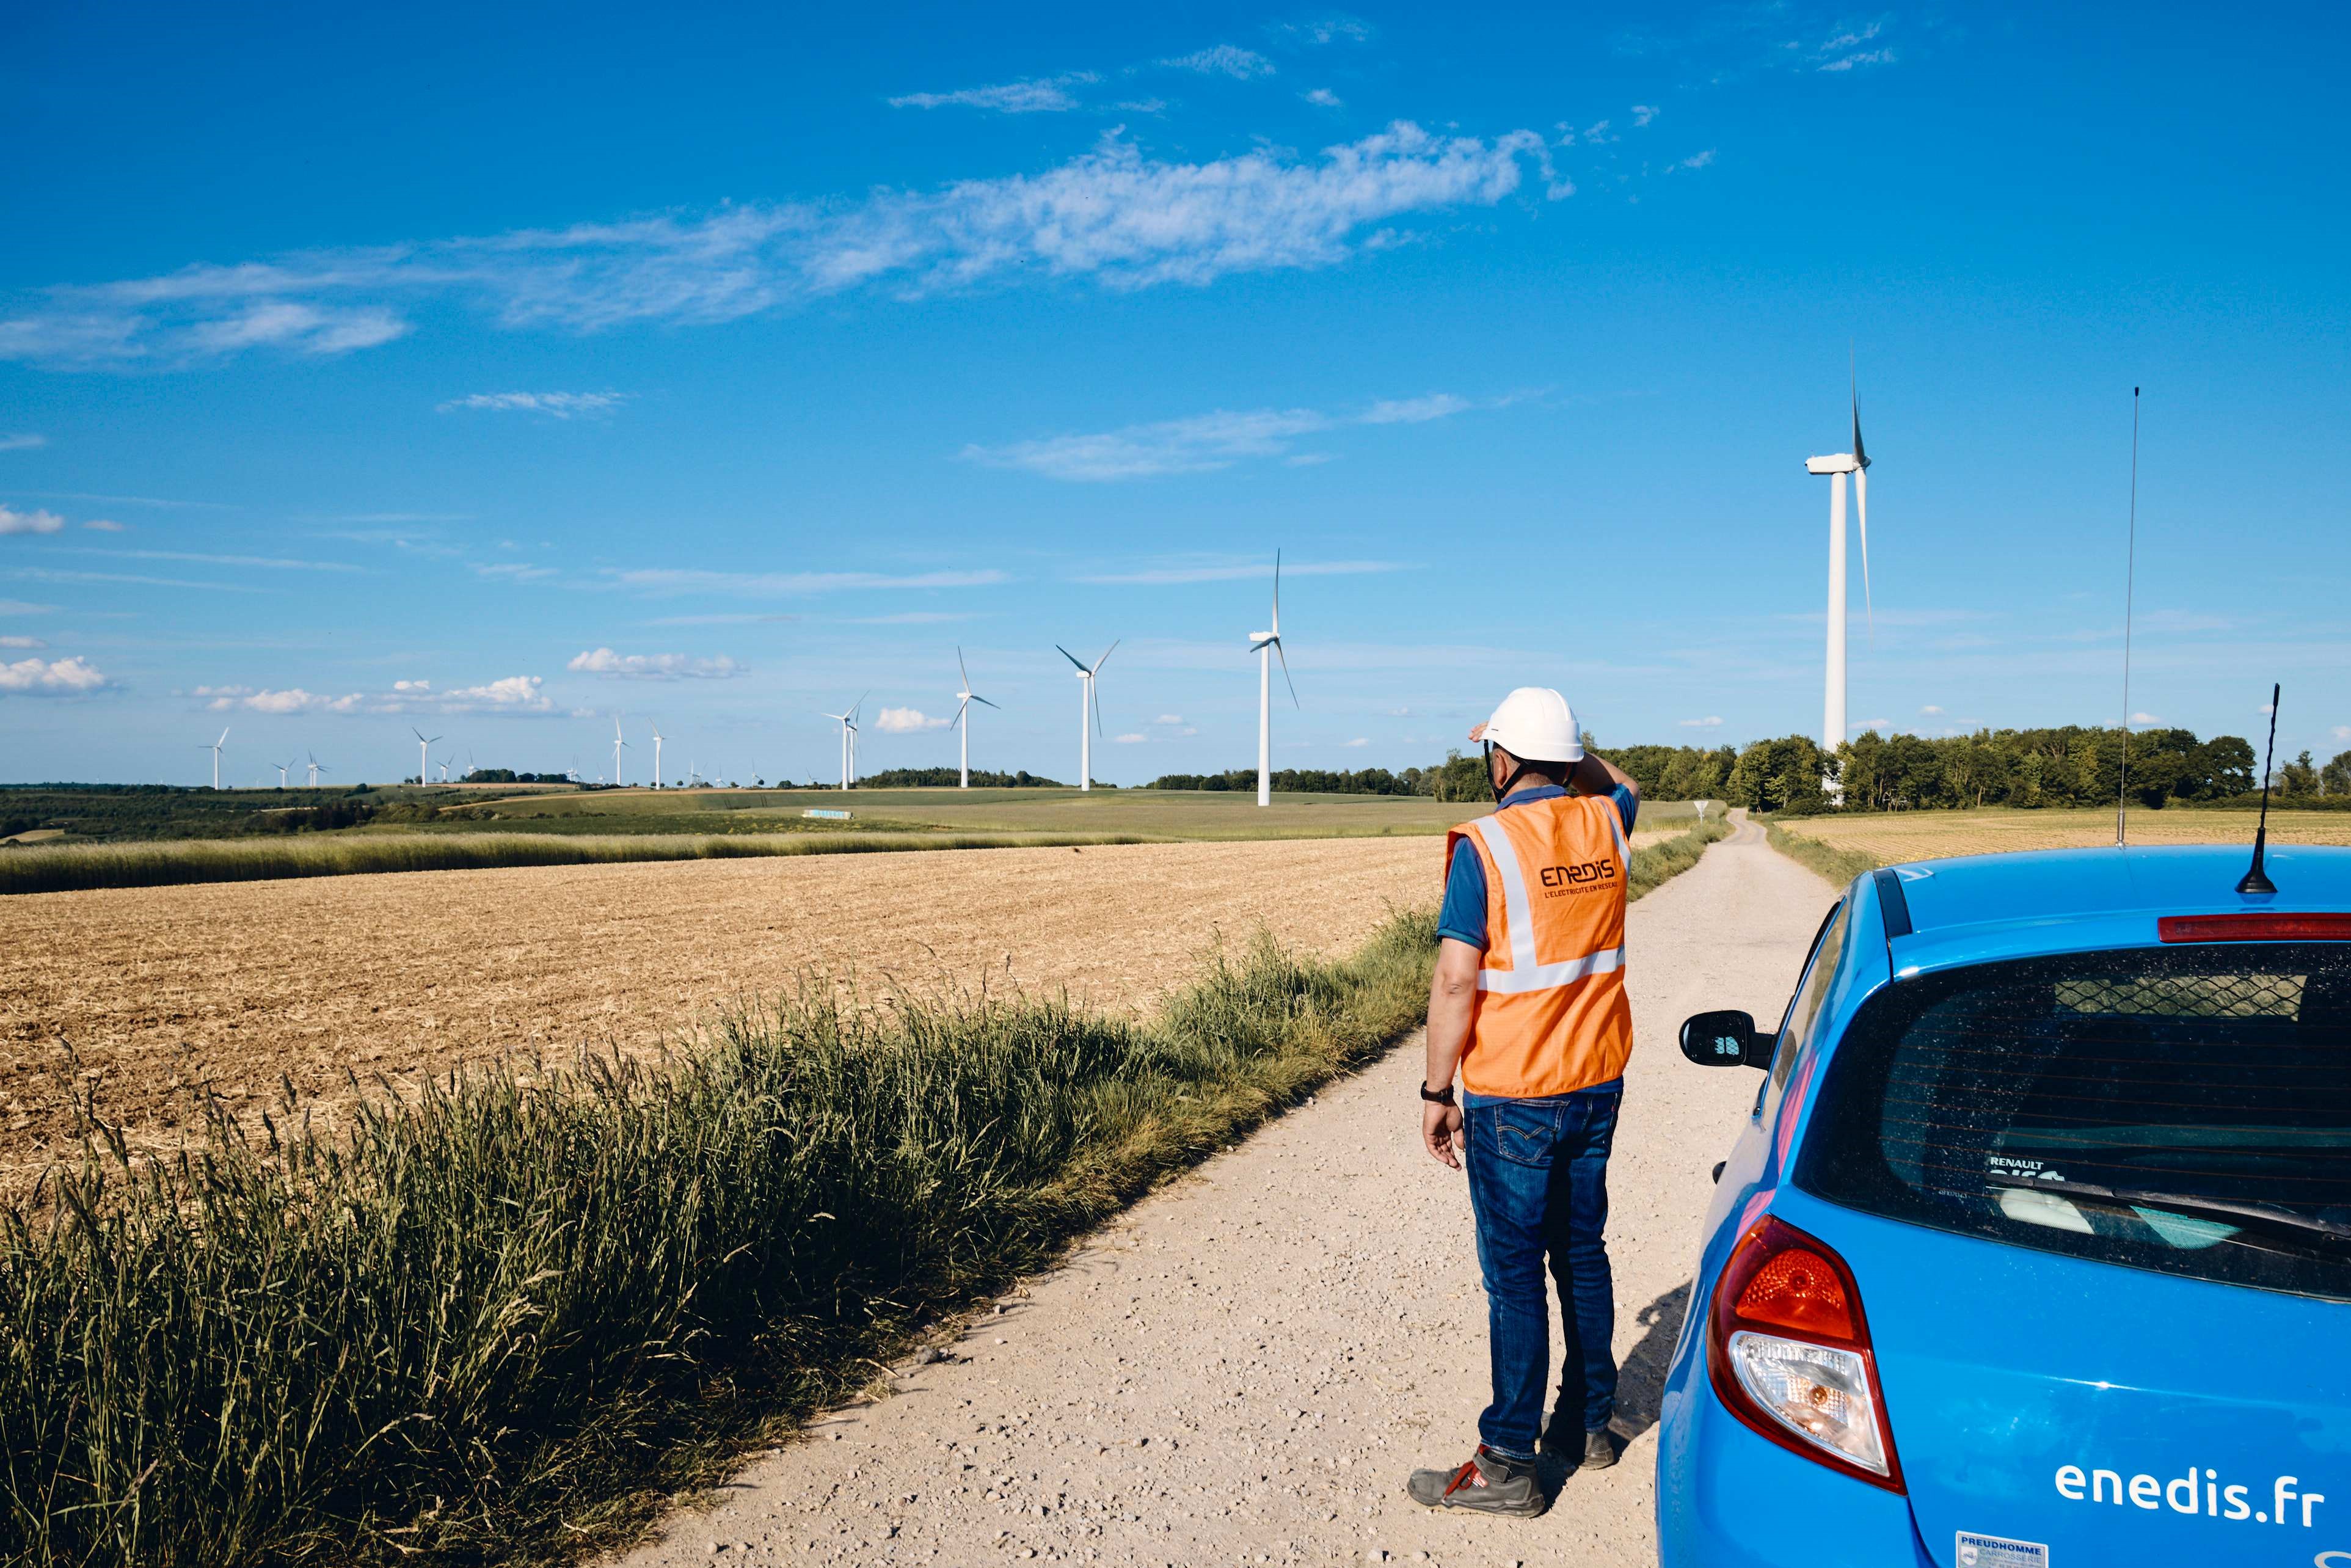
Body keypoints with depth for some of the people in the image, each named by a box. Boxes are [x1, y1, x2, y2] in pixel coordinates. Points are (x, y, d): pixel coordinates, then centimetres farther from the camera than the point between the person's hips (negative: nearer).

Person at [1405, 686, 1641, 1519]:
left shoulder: (1484, 846, -17)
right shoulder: (1604, 826, 2)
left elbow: (1456, 982, -18)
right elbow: (1621, 785, 29)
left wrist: (1436, 1091, -10)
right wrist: (1566, 747, 21)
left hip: (1512, 1098, -6)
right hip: (1597, 1083, 7)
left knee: (1515, 1277, 0)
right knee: (1582, 1255, 19)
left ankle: (1509, 1463, 8)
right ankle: (1588, 1421, 32)